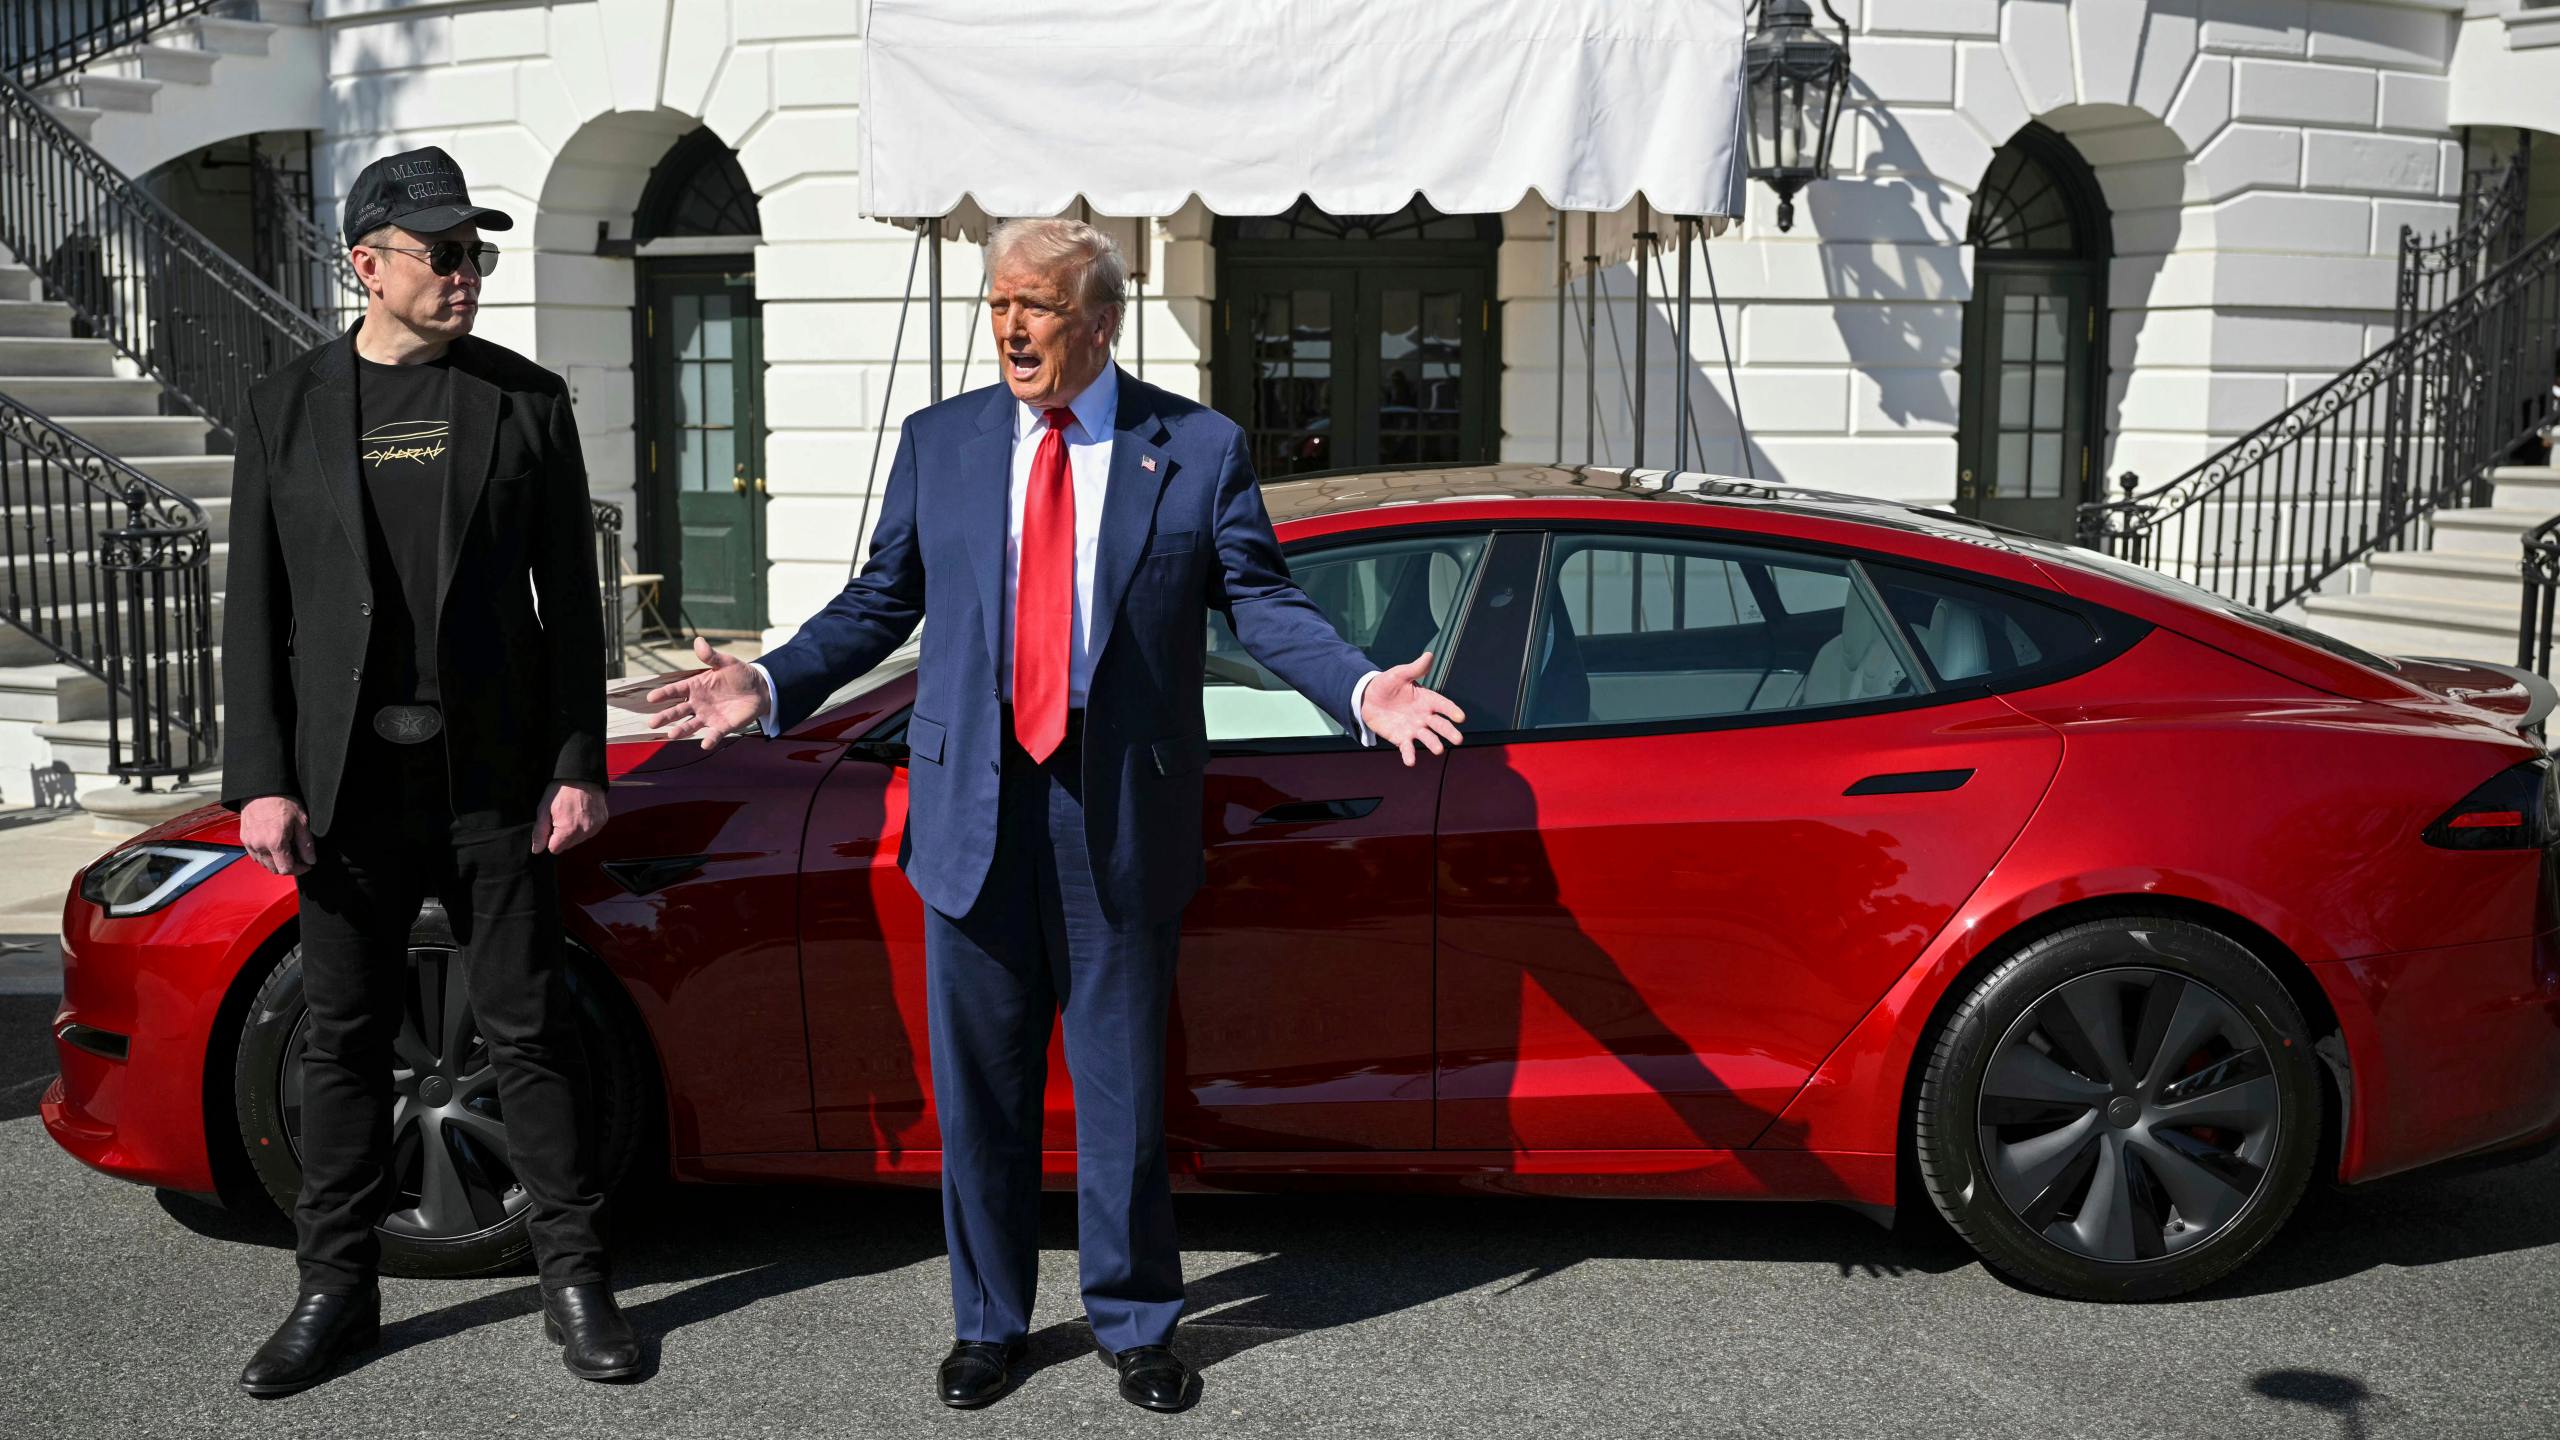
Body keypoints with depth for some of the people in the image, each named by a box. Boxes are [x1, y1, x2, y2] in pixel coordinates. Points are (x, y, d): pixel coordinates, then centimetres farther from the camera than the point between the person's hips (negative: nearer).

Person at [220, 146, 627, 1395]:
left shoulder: (526, 399, 4)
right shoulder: (286, 408, 6)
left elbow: (570, 599, 3)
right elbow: (256, 609, 5)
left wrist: (576, 766, -4)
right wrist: (260, 780, -4)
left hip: (492, 776, -1)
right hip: (345, 784, 1)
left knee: (527, 1031, 4)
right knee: (343, 1041, 9)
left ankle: (573, 1281, 14)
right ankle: (337, 1289, 23)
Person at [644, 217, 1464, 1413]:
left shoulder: (1199, 449, 1)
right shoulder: (939, 441, 7)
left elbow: (1261, 600, -2)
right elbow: (882, 598, 9)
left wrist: (1360, 690, -18)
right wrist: (772, 684, -4)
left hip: (1120, 818, -2)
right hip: (974, 809, 2)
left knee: (1122, 1084, 8)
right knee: (978, 1086, 11)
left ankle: (1136, 1324, 27)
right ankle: (988, 1321, 30)